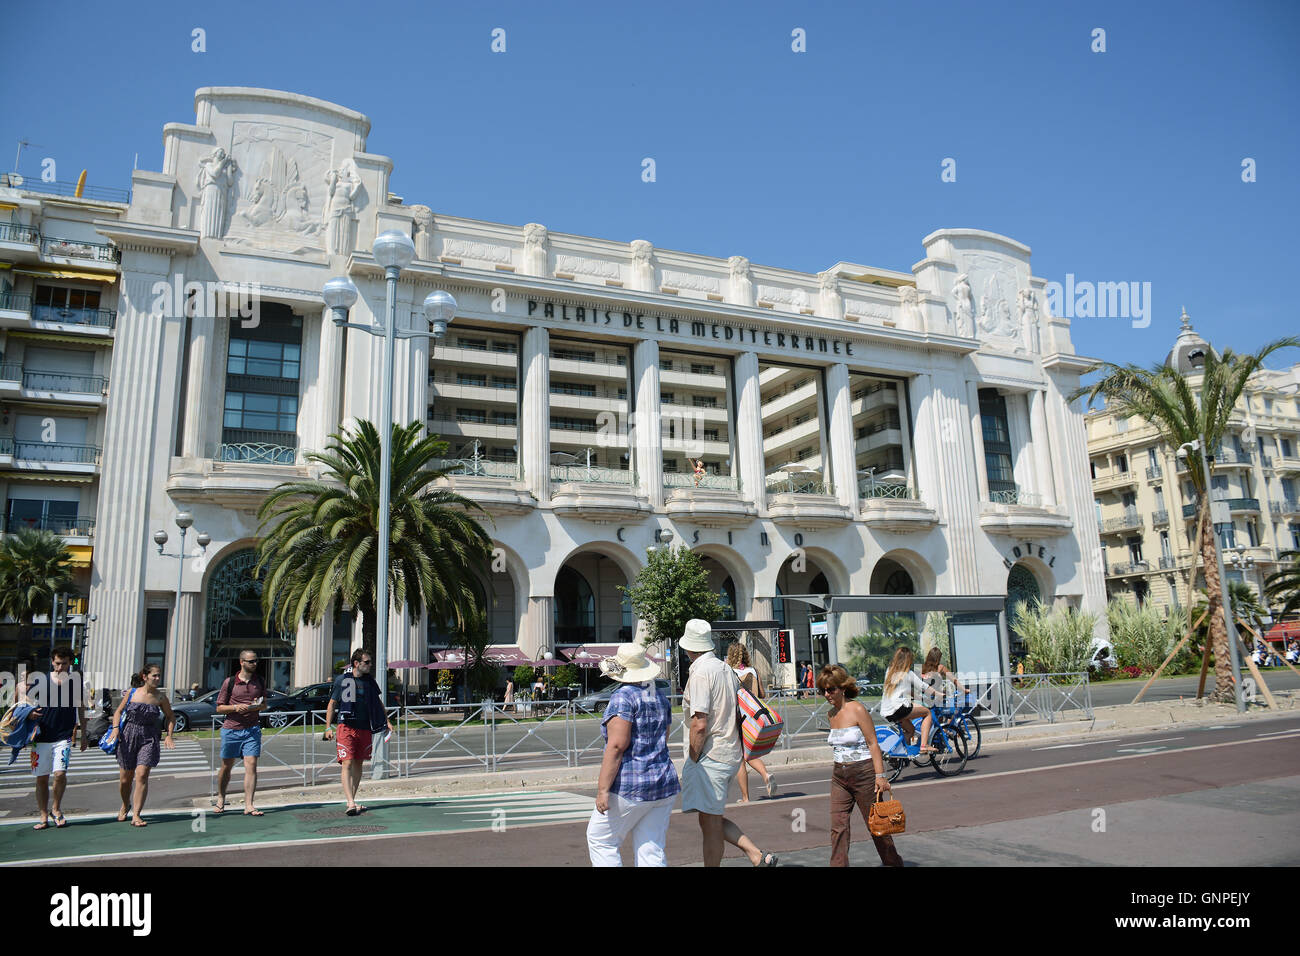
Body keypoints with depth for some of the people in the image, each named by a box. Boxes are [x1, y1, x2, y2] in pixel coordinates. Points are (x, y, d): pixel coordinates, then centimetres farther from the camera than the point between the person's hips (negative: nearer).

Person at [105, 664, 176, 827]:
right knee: (125, 778, 8)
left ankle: (135, 815, -10)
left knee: (142, 775, -15)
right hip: (128, 736, 1)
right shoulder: (131, 693, 1)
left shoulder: (160, 697, 0)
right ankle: (125, 806, 38)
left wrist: (169, 735, 0)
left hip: (149, 739, -1)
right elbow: (118, 711, 11)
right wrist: (115, 728, -6)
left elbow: (171, 717, 12)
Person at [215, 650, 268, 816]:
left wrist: (257, 706, -7)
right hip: (231, 729, -1)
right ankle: (220, 800, 34)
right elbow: (219, 708, 2)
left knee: (251, 766, -10)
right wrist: (236, 707, -16)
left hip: (252, 729, 1)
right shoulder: (229, 682, -2)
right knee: (226, 766, 11)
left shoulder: (260, 681, 7)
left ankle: (248, 806, -9)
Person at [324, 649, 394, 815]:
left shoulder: (370, 681, 9)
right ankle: (351, 803, -18)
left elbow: (378, 702, 22)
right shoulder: (342, 680, -1)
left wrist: (387, 721, 17)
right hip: (346, 727, -4)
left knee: (358, 764, 10)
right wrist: (328, 727, -2)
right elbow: (332, 704, 4)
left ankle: (351, 800, 21)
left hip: (365, 728, 4)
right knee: (347, 764, -13)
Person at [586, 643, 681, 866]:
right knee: (652, 851, 10)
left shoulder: (623, 697, -13)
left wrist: (602, 789, -18)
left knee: (600, 840, 10)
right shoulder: (659, 696, 12)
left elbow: (617, 746, -20)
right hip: (665, 784, 8)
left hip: (631, 788, -7)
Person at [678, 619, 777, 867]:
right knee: (714, 820, 17)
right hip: (730, 754, 9)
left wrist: (692, 761, -10)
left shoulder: (700, 673, -15)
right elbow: (737, 714, 18)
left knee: (710, 823, 0)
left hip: (708, 757, -9)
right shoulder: (726, 669, 11)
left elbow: (700, 724, -21)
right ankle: (758, 856, 12)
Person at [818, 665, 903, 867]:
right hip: (839, 775, 6)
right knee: (838, 827, -2)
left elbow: (873, 743, -13)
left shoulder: (857, 710, -12)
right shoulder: (831, 714, 8)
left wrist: (880, 775, -18)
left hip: (863, 773, -6)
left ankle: (893, 862, 26)